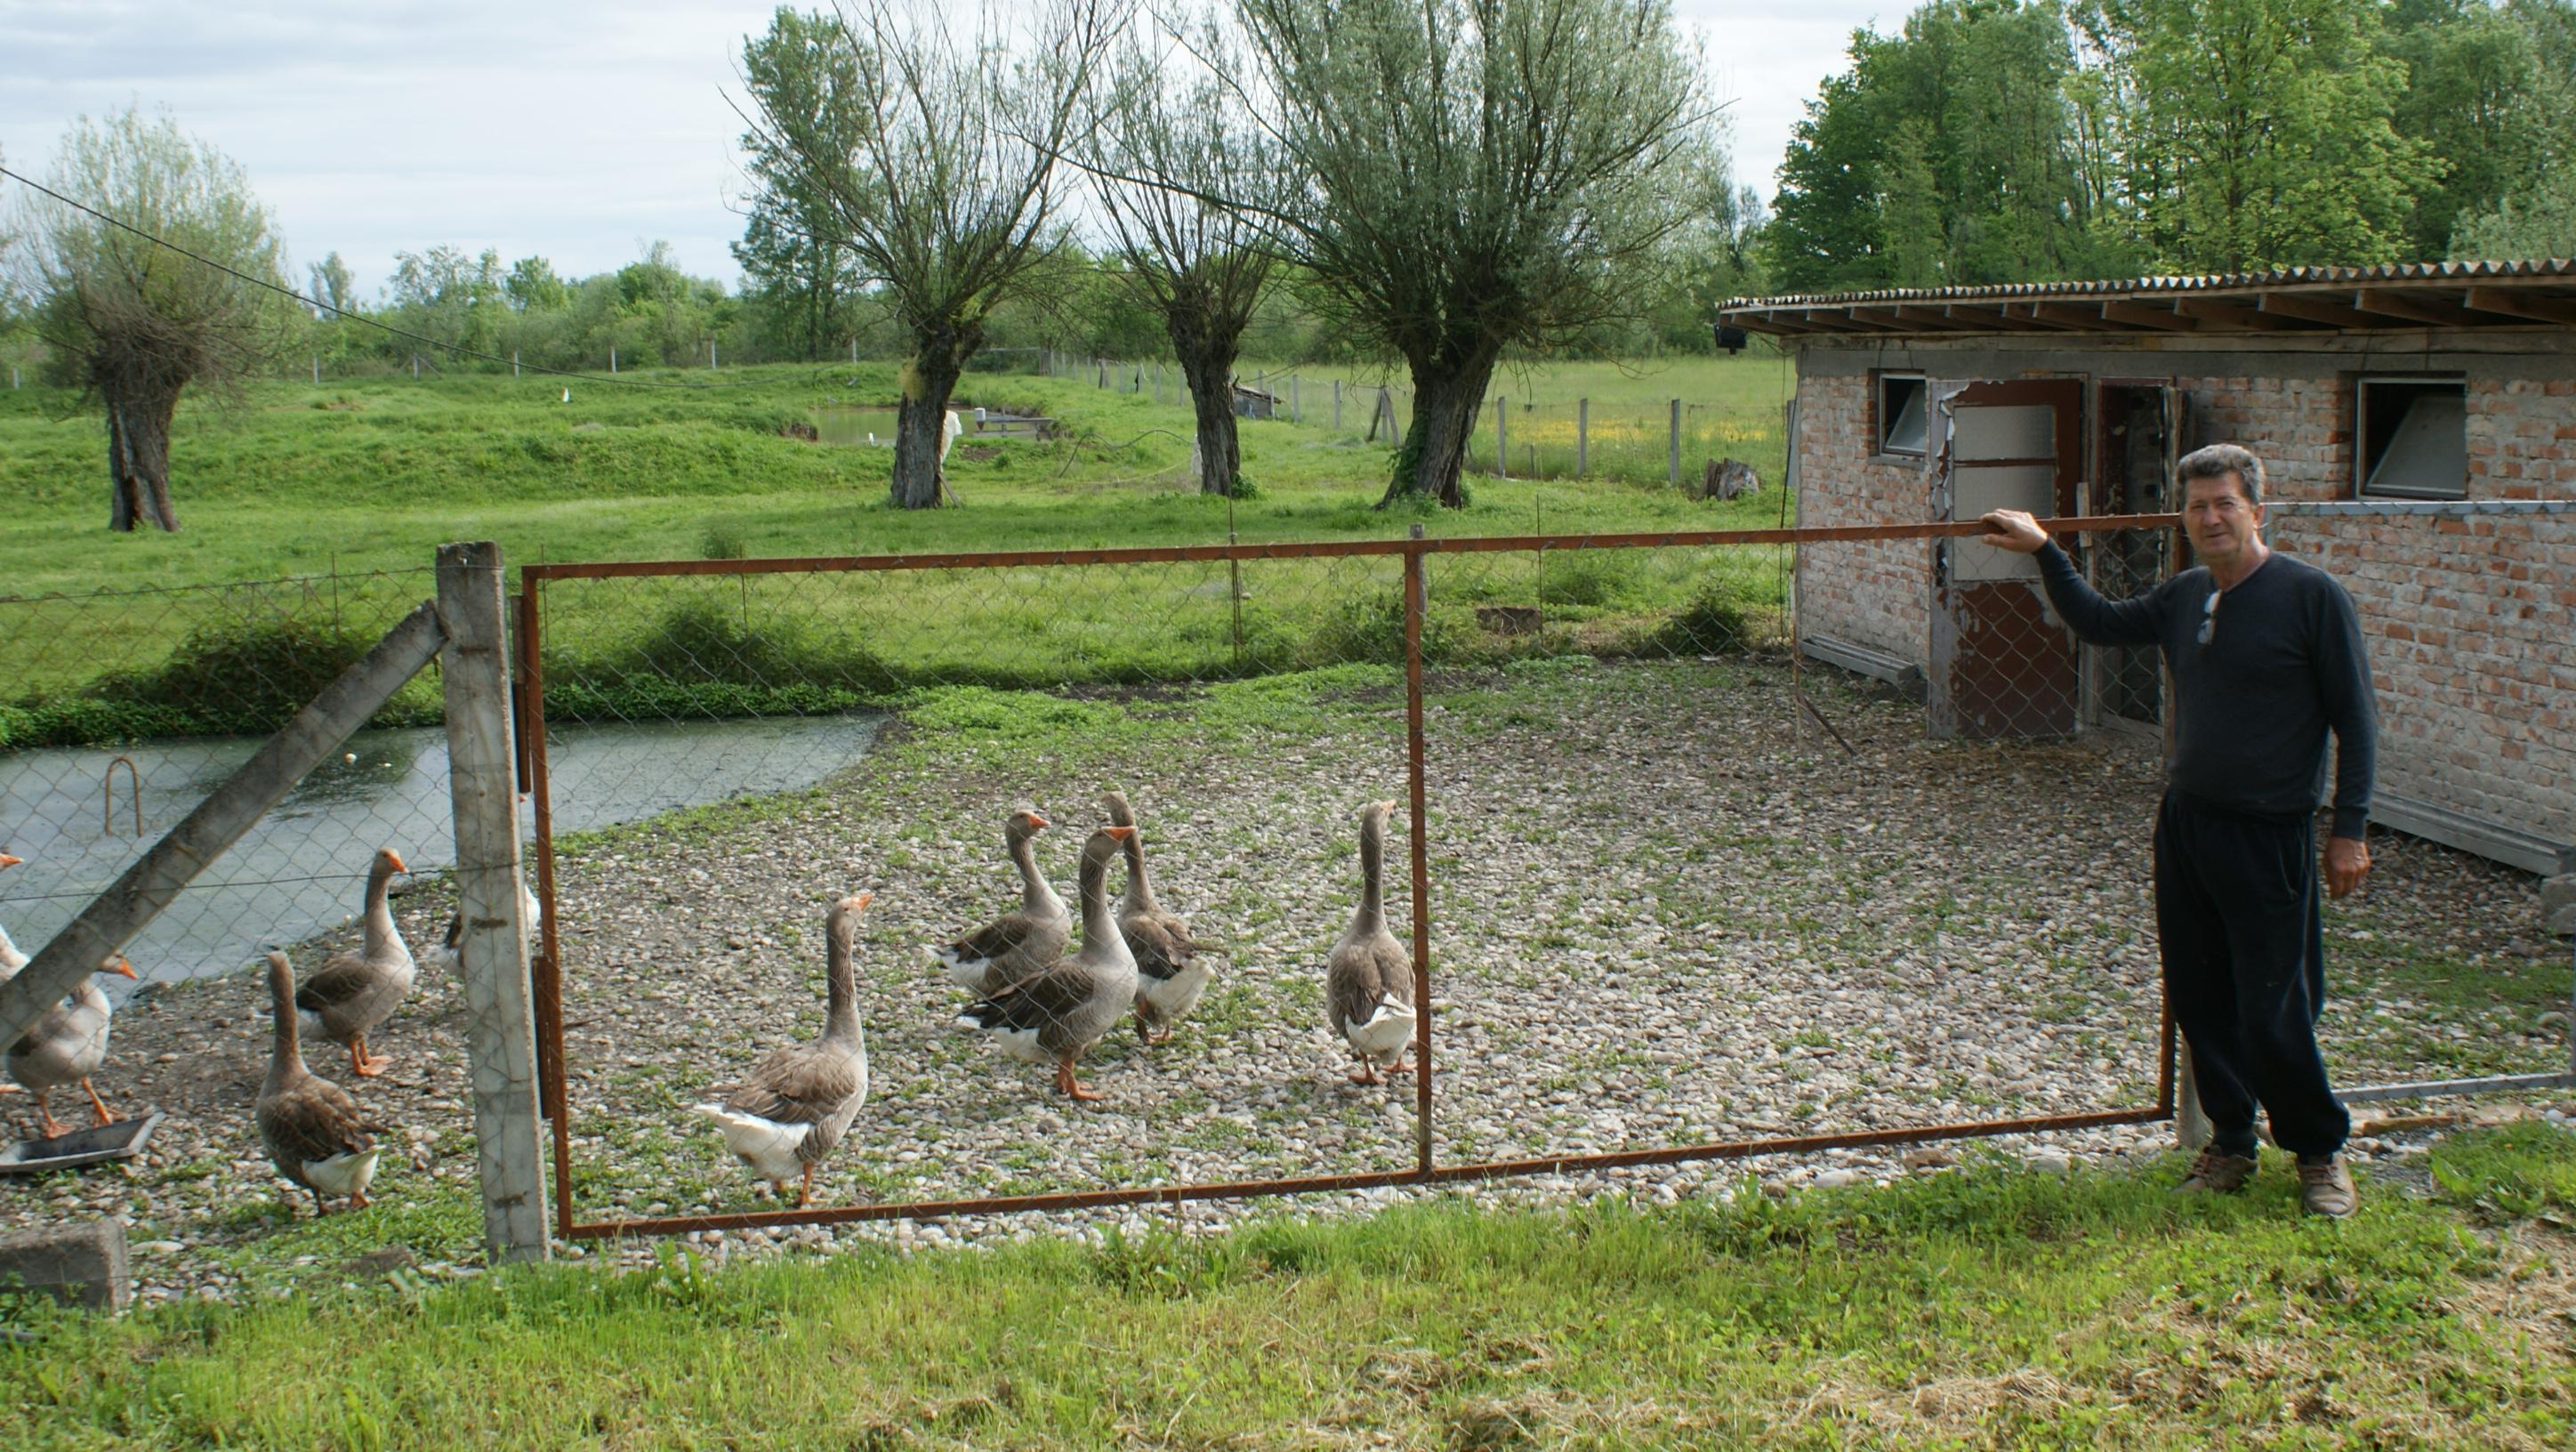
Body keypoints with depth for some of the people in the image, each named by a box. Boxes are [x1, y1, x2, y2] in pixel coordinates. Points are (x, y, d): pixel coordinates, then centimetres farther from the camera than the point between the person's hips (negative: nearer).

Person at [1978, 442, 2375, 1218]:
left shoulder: (2312, 596, -9)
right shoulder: (2184, 596, 8)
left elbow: (2355, 722, -6)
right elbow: (2099, 622, 25)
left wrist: (2349, 830, -9)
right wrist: (2045, 552, 17)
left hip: (2268, 835, -6)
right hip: (2185, 824, 6)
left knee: (2272, 1015, -3)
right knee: (2199, 1000, 10)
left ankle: (2320, 1151, 18)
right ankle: (2231, 1144, 25)